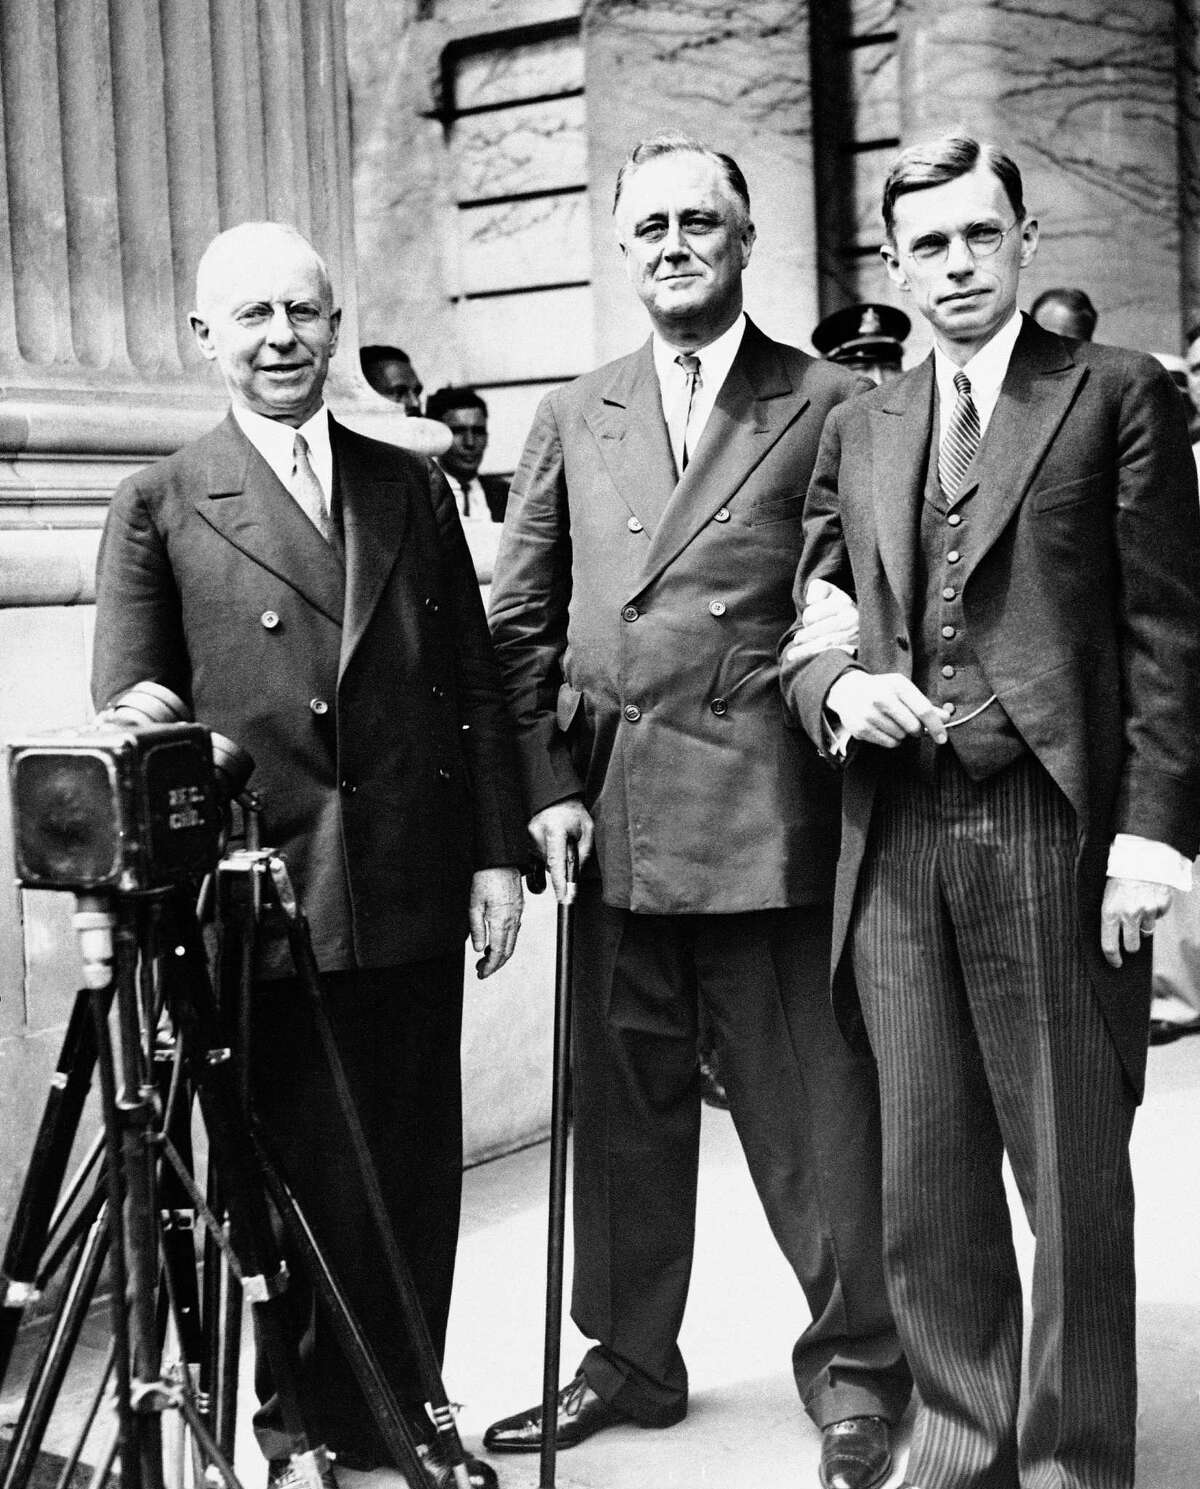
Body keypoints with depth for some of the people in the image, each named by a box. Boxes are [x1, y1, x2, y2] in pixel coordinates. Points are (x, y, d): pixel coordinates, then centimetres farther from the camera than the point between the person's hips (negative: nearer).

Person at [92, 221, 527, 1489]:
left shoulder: (412, 489, 12)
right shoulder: (159, 508, 2)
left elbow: (475, 685, 11)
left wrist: (497, 852, 4)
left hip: (412, 896, 3)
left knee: (414, 1180, 11)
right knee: (284, 1188, 8)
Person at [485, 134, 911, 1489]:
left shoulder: (828, 405, 4)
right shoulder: (574, 420, 14)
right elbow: (520, 619, 11)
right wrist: (550, 785, 1)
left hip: (769, 814, -3)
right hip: (612, 816, 4)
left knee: (813, 1109, 3)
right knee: (624, 1107, 12)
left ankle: (854, 1372, 19)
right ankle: (629, 1361, 28)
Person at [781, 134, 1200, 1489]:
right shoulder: (858, 428, 17)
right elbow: (801, 617, 17)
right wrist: (836, 687, -5)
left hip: (1054, 828, -4)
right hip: (896, 837, 4)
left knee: (1073, 1178, 5)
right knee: (924, 1177, 10)